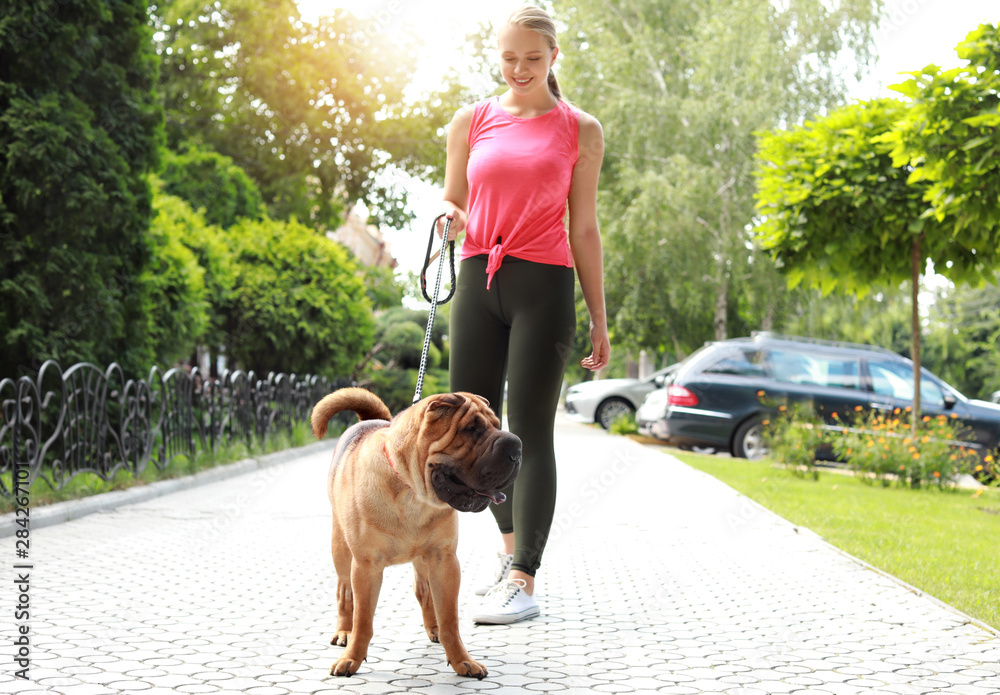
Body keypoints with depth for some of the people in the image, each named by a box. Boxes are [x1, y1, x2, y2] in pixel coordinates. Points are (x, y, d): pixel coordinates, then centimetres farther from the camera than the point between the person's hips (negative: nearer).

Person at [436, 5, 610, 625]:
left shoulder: (579, 131, 5)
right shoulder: (472, 121, 11)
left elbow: (584, 230, 6)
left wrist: (599, 320, 4)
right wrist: (449, 218, -8)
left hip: (544, 284, -3)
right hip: (479, 279, 4)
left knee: (530, 430, -7)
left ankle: (523, 580, -5)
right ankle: (513, 541, 29)